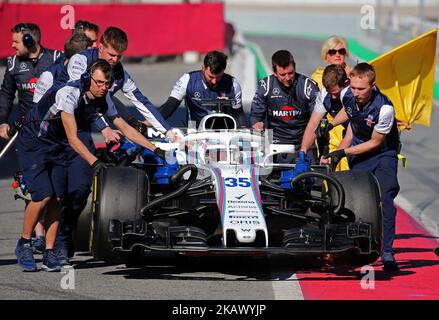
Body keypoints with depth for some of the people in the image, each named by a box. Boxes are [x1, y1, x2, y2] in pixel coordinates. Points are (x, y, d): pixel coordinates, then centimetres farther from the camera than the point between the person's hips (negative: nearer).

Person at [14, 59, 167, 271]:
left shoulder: (104, 100, -6)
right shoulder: (69, 94, -29)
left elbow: (126, 129, 4)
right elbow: (73, 139, -30)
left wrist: (155, 149, -1)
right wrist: (94, 162, -37)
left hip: (56, 147, 6)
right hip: (33, 144, -6)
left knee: (56, 199, -6)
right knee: (43, 196, -18)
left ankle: (49, 253, -1)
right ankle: (24, 244, 1)